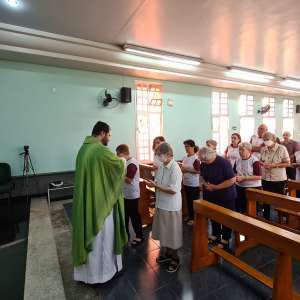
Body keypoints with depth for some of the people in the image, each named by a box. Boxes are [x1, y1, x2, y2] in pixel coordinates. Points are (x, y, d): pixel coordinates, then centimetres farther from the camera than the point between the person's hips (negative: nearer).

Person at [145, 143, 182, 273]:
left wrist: (156, 186, -22)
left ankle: (174, 259, 31)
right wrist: (153, 183, -6)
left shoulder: (175, 169, -22)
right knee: (163, 232, 21)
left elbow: (173, 190, -25)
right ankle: (166, 253, 43)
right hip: (161, 204, 7)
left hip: (171, 207, -7)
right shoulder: (161, 166, 2)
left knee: (172, 234, 10)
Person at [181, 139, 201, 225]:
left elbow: (198, 171, -23)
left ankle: (195, 218, 21)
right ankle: (190, 216, 33)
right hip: (186, 182, 8)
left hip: (194, 184, -7)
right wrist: (182, 169, -4)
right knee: (188, 200, 18)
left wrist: (187, 170, -22)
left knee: (194, 201, 6)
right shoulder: (185, 157, 5)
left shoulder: (196, 158, -17)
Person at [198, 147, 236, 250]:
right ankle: (215, 235, 36)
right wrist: (205, 183, -12)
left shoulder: (223, 163, -23)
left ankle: (225, 240, 25)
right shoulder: (203, 164, -6)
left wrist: (215, 187, -25)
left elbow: (232, 180, -24)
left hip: (226, 196, -5)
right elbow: (203, 176, 10)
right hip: (211, 196, 6)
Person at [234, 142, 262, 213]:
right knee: (238, 208, 13)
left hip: (253, 188, -6)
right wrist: (235, 178, -4)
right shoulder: (238, 160, 6)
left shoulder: (254, 160, -13)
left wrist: (243, 178, -21)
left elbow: (259, 176, -20)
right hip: (239, 187, 6)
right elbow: (234, 172, 18)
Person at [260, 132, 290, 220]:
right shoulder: (263, 149, 4)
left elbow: (287, 163, -10)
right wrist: (263, 164, -8)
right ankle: (266, 218, 30)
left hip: (278, 179, -5)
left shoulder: (282, 149, -11)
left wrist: (274, 165, -22)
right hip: (265, 179, 5)